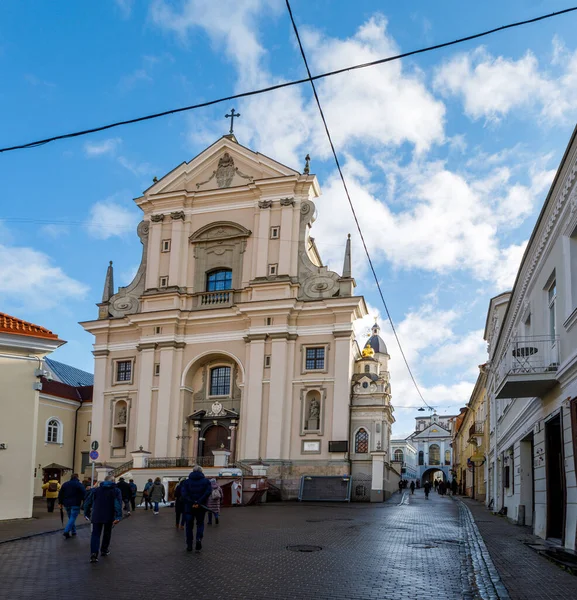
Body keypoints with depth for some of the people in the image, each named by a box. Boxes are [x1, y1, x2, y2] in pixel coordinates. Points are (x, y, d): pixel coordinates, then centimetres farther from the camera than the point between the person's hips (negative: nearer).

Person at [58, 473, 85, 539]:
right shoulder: (79, 484, -5)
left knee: (71, 518, 19)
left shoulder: (65, 484, 12)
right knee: (73, 518, -6)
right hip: (75, 504, -5)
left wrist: (60, 503, 15)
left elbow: (60, 494, 12)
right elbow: (84, 493, -15)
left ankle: (73, 531, 20)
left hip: (67, 504, 5)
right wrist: (83, 501, -9)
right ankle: (66, 531, -20)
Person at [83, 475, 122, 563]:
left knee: (95, 534, 1)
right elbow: (118, 504, -13)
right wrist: (118, 516, -18)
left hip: (96, 516, 1)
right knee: (107, 534, 19)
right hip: (109, 517, -1)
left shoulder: (96, 490, 8)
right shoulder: (116, 491, 0)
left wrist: (87, 513, 17)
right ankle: (104, 550, 31)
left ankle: (94, 553, -16)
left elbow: (87, 502, 7)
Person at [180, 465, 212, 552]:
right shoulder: (206, 481, 3)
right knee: (200, 523, 16)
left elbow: (183, 493, -11)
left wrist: (191, 502, -18)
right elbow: (208, 492, -13)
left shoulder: (187, 482, 4)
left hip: (189, 507, 0)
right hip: (201, 507, 0)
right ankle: (199, 538, -9)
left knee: (189, 525, 12)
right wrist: (199, 502, -18)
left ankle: (189, 546, 11)